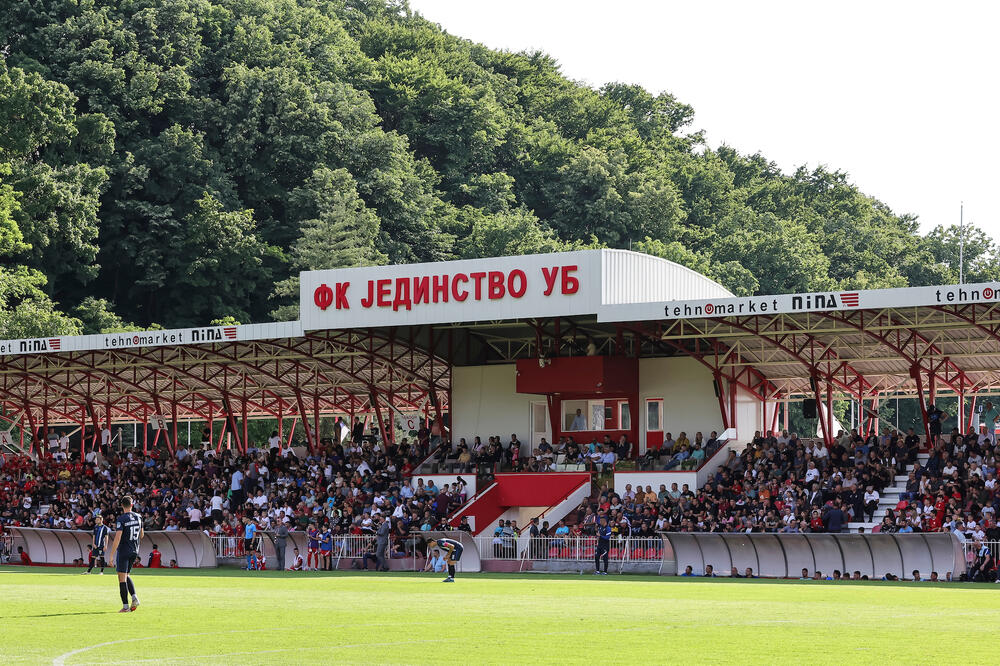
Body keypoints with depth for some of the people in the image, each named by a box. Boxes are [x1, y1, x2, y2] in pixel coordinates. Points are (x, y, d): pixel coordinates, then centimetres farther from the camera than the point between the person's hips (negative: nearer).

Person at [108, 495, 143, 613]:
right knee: (126, 575, 20)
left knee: (122, 578, -1)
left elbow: (117, 538, -20)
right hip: (134, 552, 6)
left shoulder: (121, 519, -14)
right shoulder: (138, 517, 4)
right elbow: (141, 535, 16)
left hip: (123, 551, -6)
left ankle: (125, 606, -4)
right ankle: (134, 597, 0)